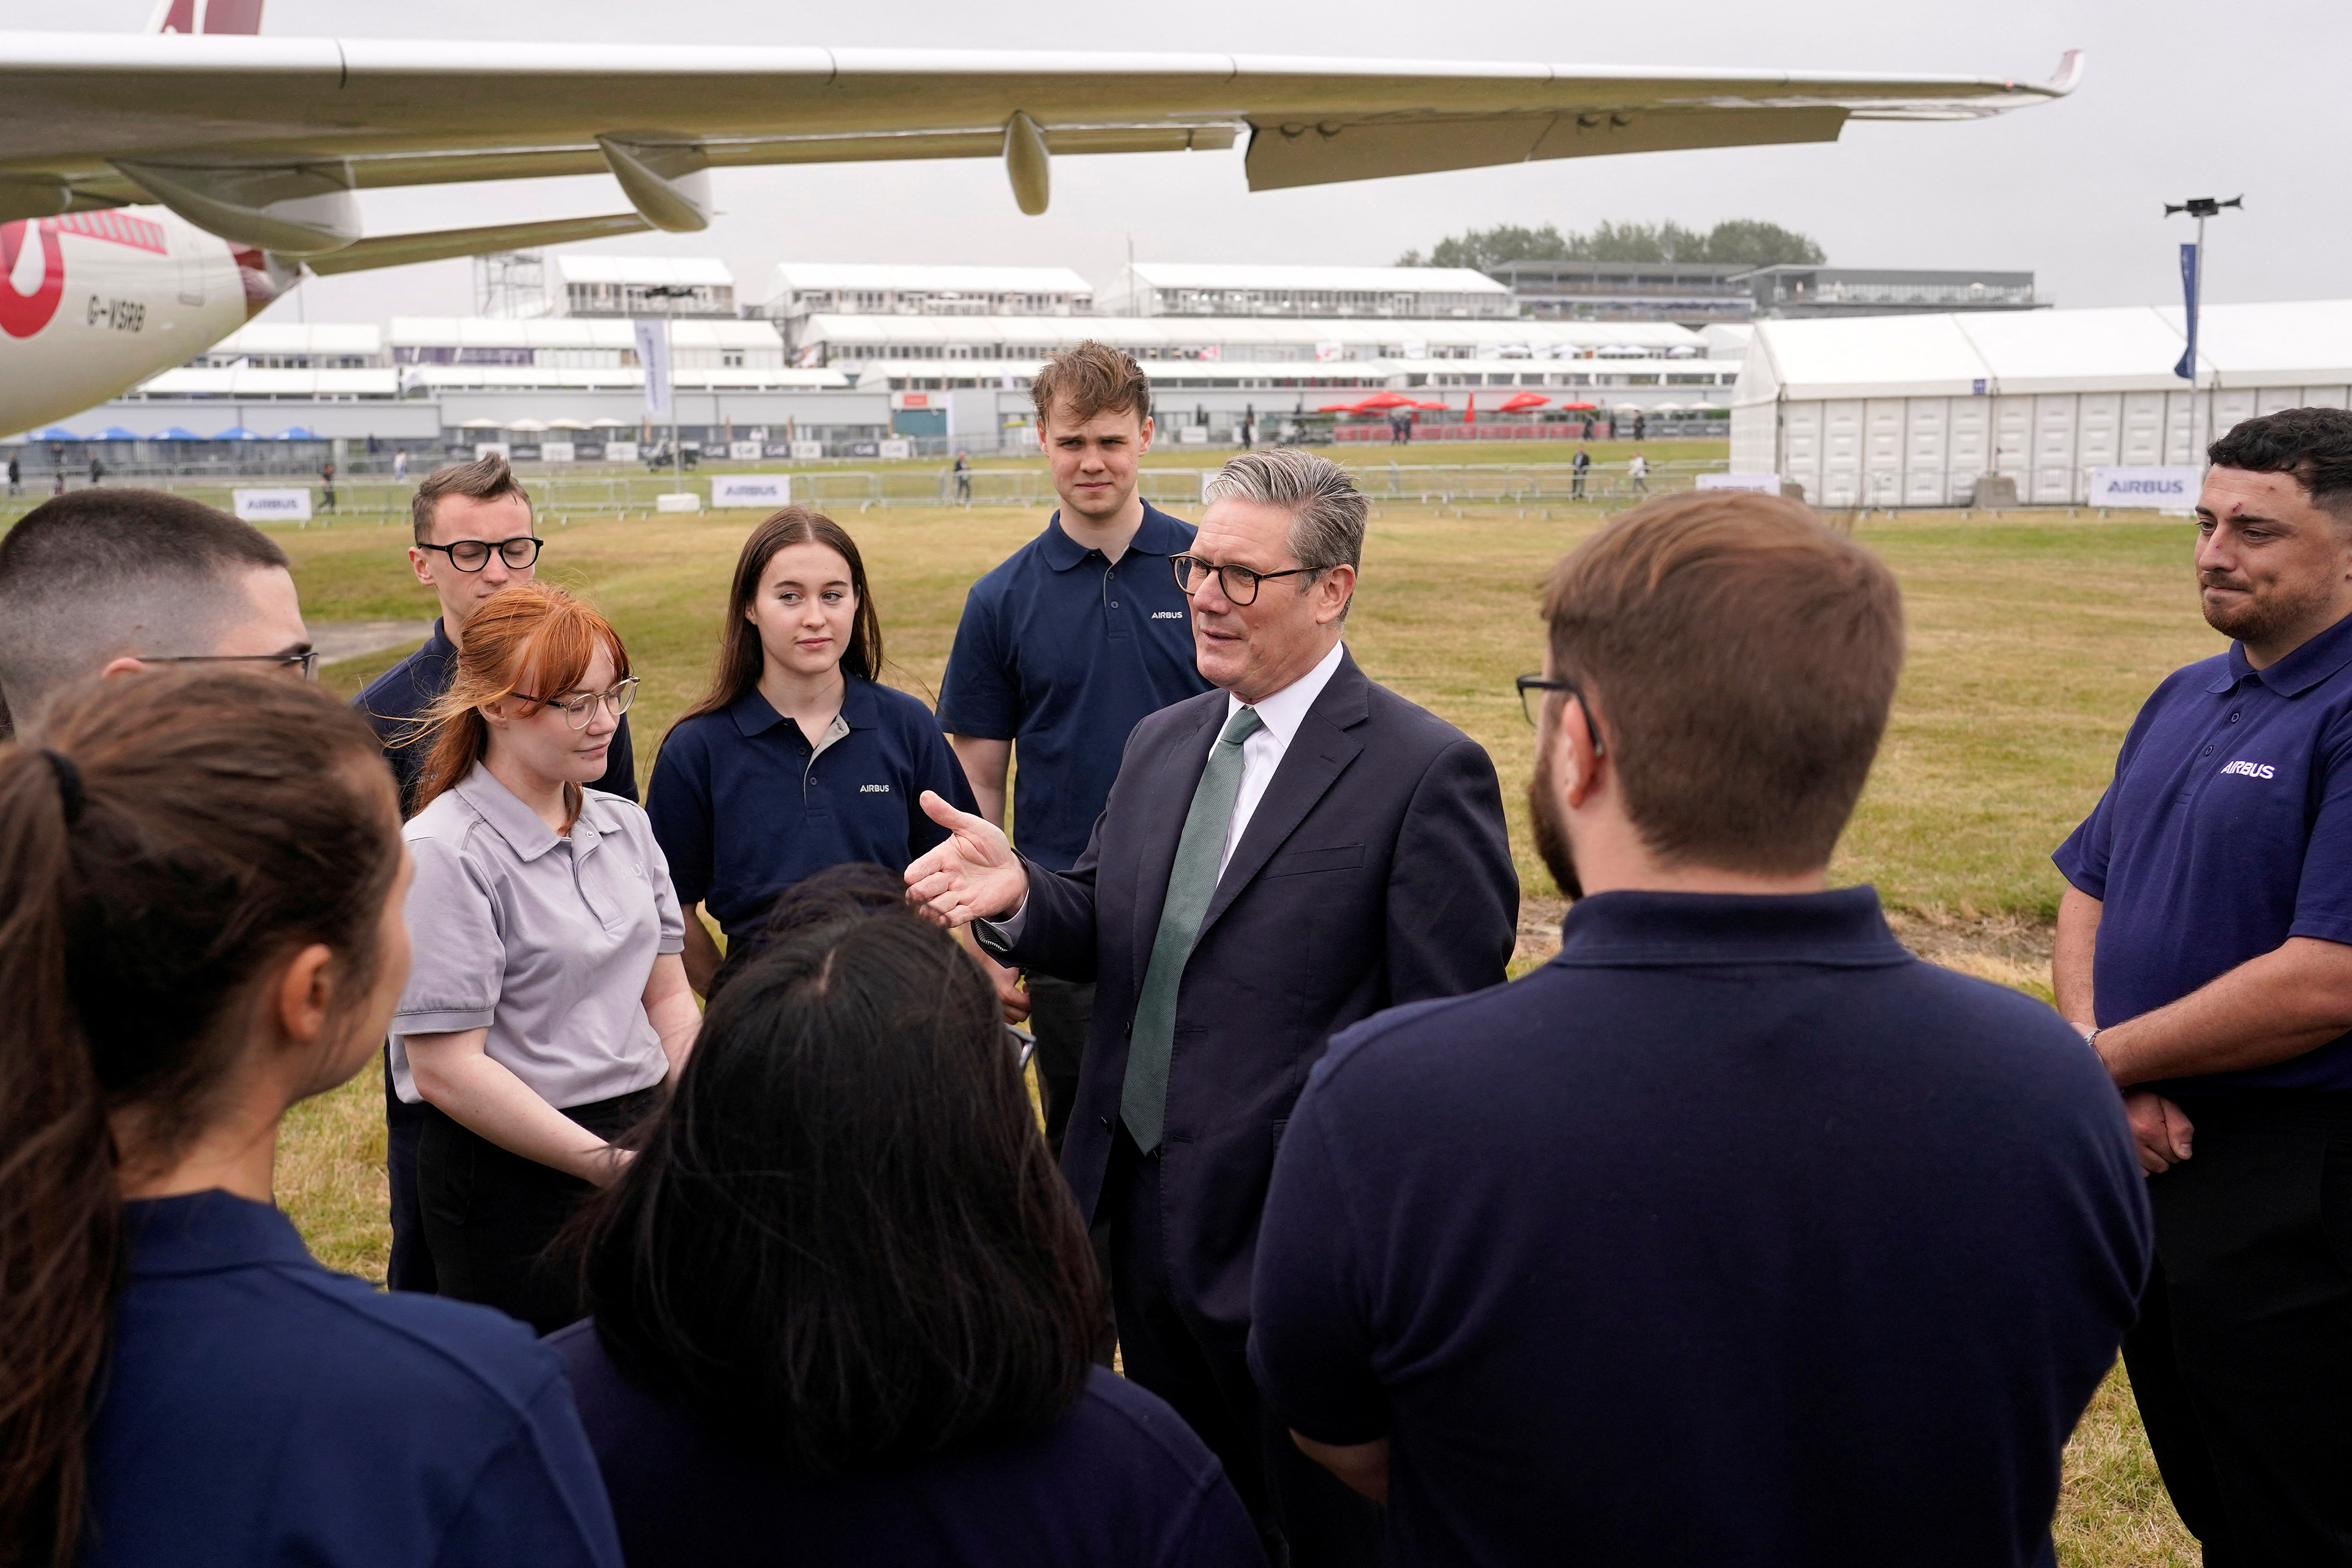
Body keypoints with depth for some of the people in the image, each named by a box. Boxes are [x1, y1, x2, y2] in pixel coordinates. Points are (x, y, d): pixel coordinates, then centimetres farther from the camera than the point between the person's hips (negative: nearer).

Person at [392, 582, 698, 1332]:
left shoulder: (625, 825, 7)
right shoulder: (444, 852, -15)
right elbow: (446, 1069, -18)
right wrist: (609, 1165, -18)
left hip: (639, 1138, 6)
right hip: (513, 1179, -6)